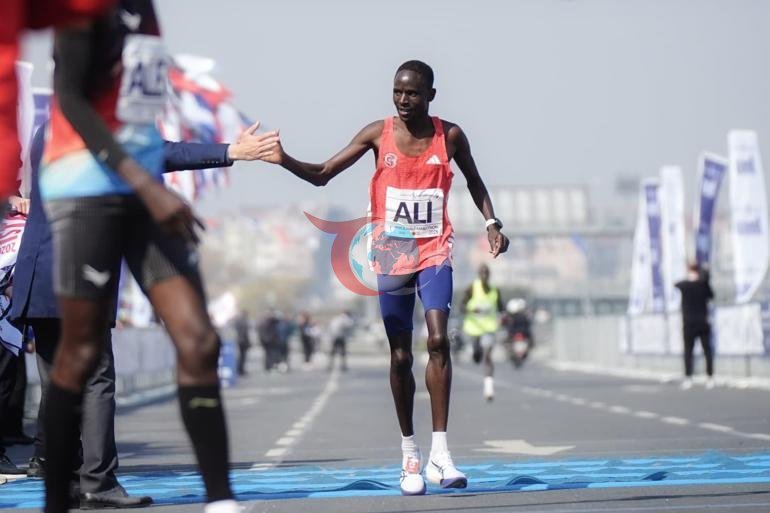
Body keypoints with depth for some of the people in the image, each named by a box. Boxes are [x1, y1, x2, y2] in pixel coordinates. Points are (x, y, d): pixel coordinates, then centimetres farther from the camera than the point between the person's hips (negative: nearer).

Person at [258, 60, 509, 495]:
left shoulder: (450, 136, -1)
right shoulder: (378, 134, -2)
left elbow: (475, 182, 14)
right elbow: (323, 175, -1)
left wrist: (492, 223, 1)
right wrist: (286, 161, -18)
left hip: (434, 250, -1)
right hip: (391, 254, 1)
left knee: (439, 340, -18)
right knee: (400, 356, 3)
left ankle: (440, 453, -17)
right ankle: (410, 455, 14)